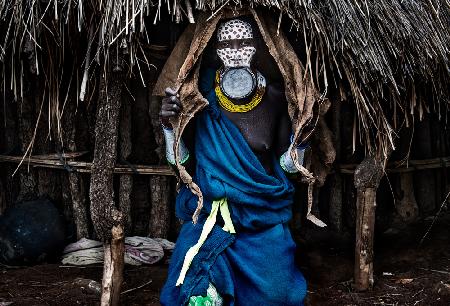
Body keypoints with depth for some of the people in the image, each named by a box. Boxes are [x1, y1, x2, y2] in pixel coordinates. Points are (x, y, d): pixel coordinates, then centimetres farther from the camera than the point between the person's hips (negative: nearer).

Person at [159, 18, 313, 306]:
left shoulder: (275, 97, -4)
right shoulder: (201, 94, -6)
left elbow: (288, 165, 3)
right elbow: (180, 161, -1)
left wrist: (300, 140, -15)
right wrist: (169, 125, -17)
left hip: (264, 219, 1)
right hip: (209, 216, -1)